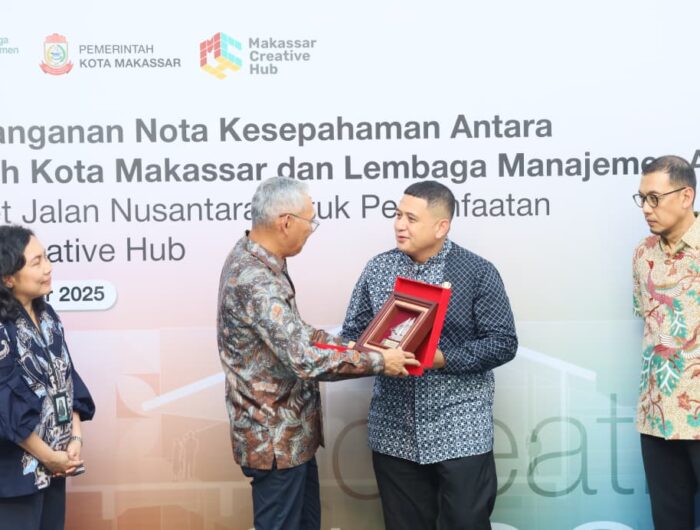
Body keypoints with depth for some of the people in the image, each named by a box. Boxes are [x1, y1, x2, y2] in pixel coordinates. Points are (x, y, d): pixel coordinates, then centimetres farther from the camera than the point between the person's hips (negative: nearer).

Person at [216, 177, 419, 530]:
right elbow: (305, 359, -33)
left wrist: (345, 344, 6)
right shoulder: (255, 281, -28)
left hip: (291, 430, 10)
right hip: (276, 437, -10)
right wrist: (379, 362, -23)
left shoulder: (253, 259, 5)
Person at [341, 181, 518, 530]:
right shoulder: (377, 269, 5)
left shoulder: (478, 272, -5)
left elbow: (503, 343, -7)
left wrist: (443, 358, -18)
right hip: (393, 431, 3)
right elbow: (352, 334, 10)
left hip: (460, 432, -3)